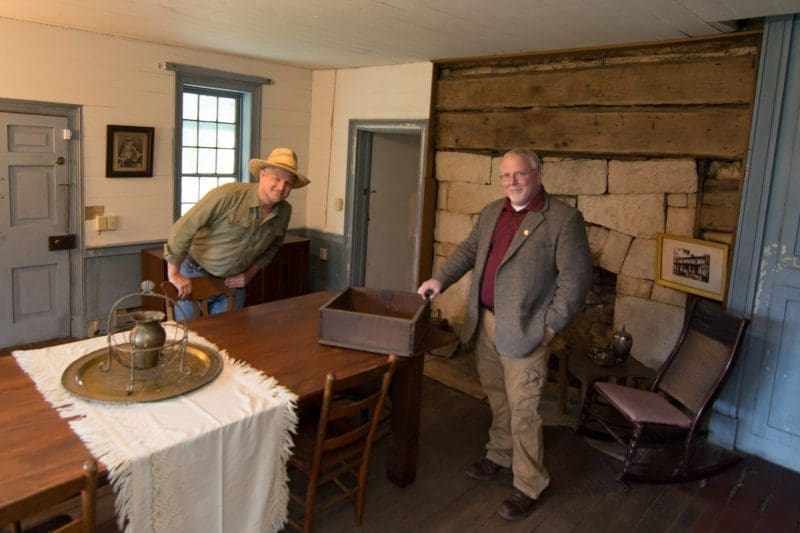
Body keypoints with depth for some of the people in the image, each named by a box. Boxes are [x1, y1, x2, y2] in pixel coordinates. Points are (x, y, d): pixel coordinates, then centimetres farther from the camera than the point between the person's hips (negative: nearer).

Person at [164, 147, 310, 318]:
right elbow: (184, 227, -23)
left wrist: (251, 272, 1)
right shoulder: (229, 195, -26)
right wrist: (173, 274, -20)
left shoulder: (284, 212, -8)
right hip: (196, 274, -4)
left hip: (233, 282, 4)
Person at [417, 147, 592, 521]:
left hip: (525, 330, -6)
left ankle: (528, 485, 16)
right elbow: (469, 249, 19)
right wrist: (441, 279, 6)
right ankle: (499, 456, 39)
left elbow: (576, 276, -12)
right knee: (497, 399, 20)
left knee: (523, 410, 0)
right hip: (485, 323, 6)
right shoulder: (491, 212, 11)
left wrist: (552, 324, -13)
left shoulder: (563, 218, -10)